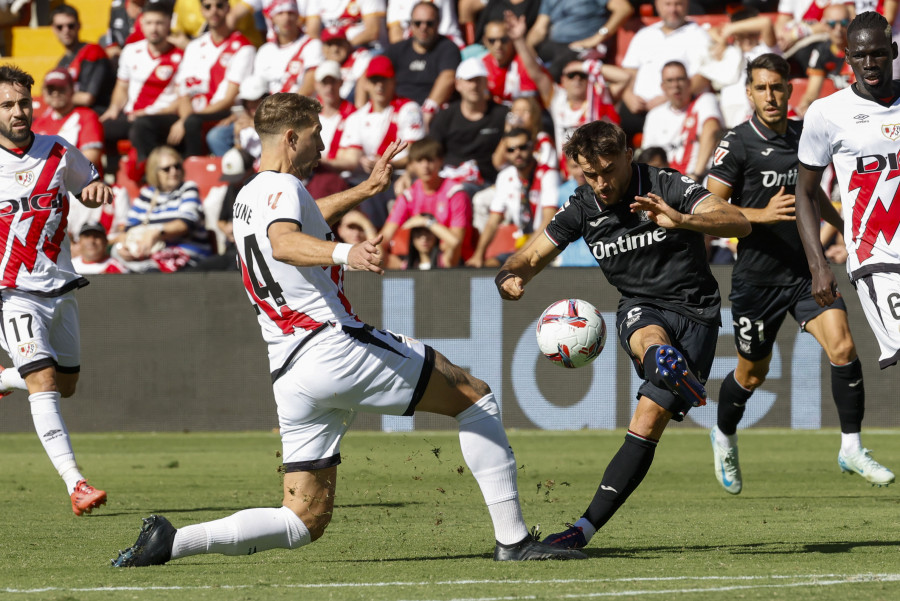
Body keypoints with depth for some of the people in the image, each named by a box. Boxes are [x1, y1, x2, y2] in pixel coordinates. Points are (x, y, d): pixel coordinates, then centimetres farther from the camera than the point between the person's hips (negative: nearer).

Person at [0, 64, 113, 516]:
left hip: (59, 287, 5)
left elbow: (89, 185, 18)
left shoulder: (59, 154, 0)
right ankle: (75, 484, -25)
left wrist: (98, 189, -5)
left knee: (65, 385, 14)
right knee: (44, 383, -19)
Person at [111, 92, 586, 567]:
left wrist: (367, 188, 48)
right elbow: (283, 243, -31)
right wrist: (345, 253, -48)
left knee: (305, 520, 8)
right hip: (334, 346, -9)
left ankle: (172, 540, -7)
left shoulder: (247, 198, 22)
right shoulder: (281, 187, -7)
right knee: (475, 397, 4)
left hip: (289, 375, 9)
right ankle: (512, 538, -1)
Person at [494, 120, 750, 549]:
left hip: (695, 312, -3)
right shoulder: (581, 208, 0)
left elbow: (739, 223, -25)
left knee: (647, 425, -14)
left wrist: (680, 220, -44)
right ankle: (675, 372, -72)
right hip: (640, 308, 3)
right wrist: (510, 279, -18)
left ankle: (585, 529, -12)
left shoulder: (669, 187, -13)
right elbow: (532, 258, 8)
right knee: (650, 339, -37)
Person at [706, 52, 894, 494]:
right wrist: (762, 214, -26)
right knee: (752, 374, 10)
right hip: (757, 275, -3)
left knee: (842, 347, -17)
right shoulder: (738, 144, -10)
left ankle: (851, 447, -8)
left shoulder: (804, 134, 7)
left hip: (806, 269, 3)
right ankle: (724, 438, 40)